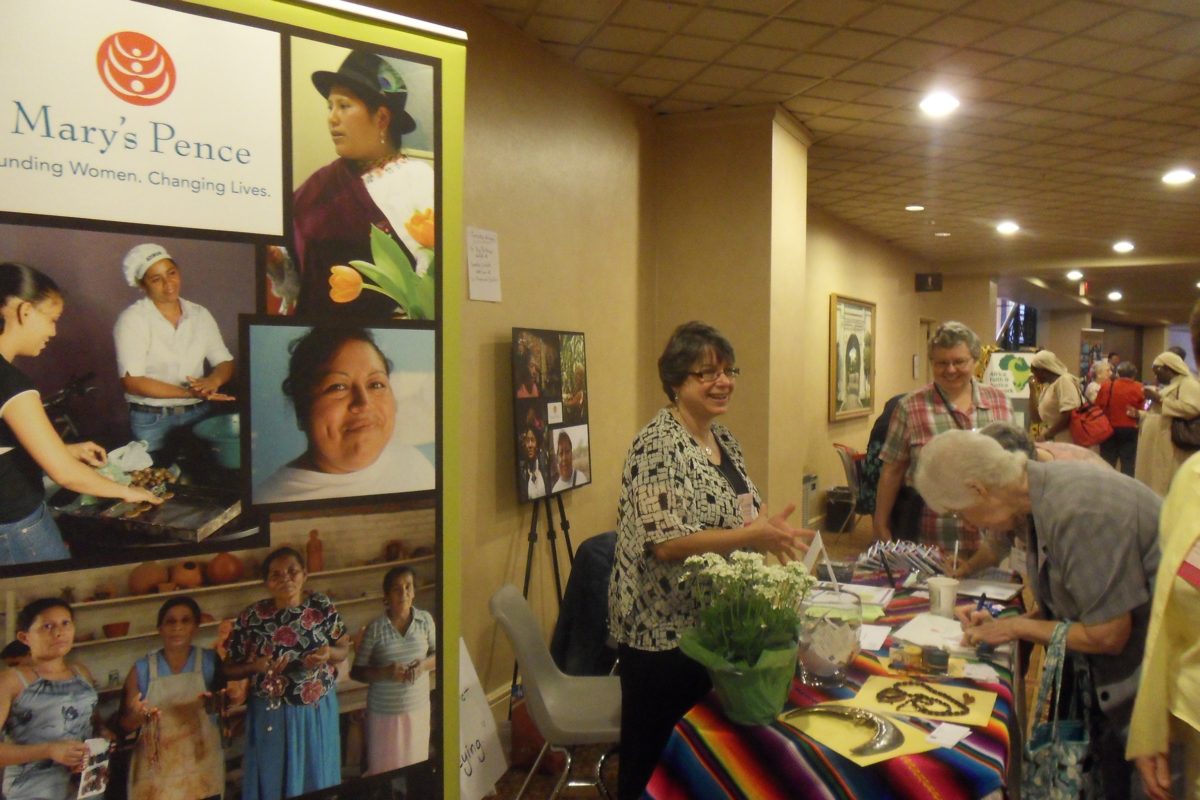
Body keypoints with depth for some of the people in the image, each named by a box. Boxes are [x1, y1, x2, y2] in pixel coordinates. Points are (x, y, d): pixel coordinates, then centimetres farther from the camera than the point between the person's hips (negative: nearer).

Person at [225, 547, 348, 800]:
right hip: (272, 716, -1)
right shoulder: (251, 618, -12)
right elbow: (230, 669, -3)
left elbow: (344, 648, 2)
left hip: (318, 712, 2)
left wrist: (329, 653, -19)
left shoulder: (323, 607, -8)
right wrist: (256, 666, -22)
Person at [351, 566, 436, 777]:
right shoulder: (376, 627, -11)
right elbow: (356, 671, -6)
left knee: (416, 768, 12)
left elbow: (439, 655, 6)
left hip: (417, 708, 2)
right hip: (384, 712, -2)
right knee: (384, 769, 6)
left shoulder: (425, 620, -4)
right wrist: (385, 673, -22)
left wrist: (424, 665, -15)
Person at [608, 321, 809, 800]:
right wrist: (753, 535, -27)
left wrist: (768, 527, -2)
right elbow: (665, 543, -26)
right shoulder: (658, 445, -19)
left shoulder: (722, 436, 8)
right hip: (662, 631, -8)